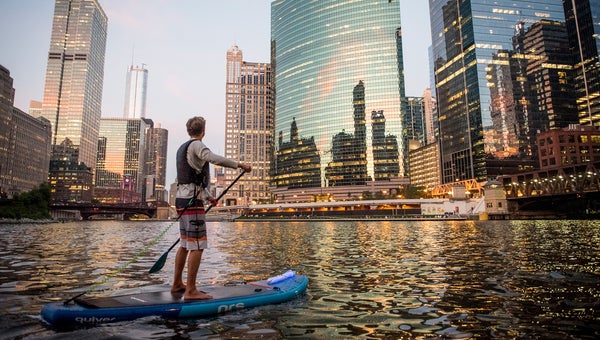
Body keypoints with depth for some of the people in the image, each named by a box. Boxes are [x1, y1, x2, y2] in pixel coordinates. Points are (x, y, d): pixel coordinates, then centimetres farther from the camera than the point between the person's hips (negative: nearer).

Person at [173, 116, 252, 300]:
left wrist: (208, 196, 34)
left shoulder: (183, 148, 21)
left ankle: (177, 284, 25)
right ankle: (191, 290, -4)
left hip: (182, 199, 10)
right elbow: (213, 158, -30)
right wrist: (239, 164, -28)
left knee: (185, 245, 16)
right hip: (192, 201, -10)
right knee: (197, 246, -7)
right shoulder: (196, 145, -8)